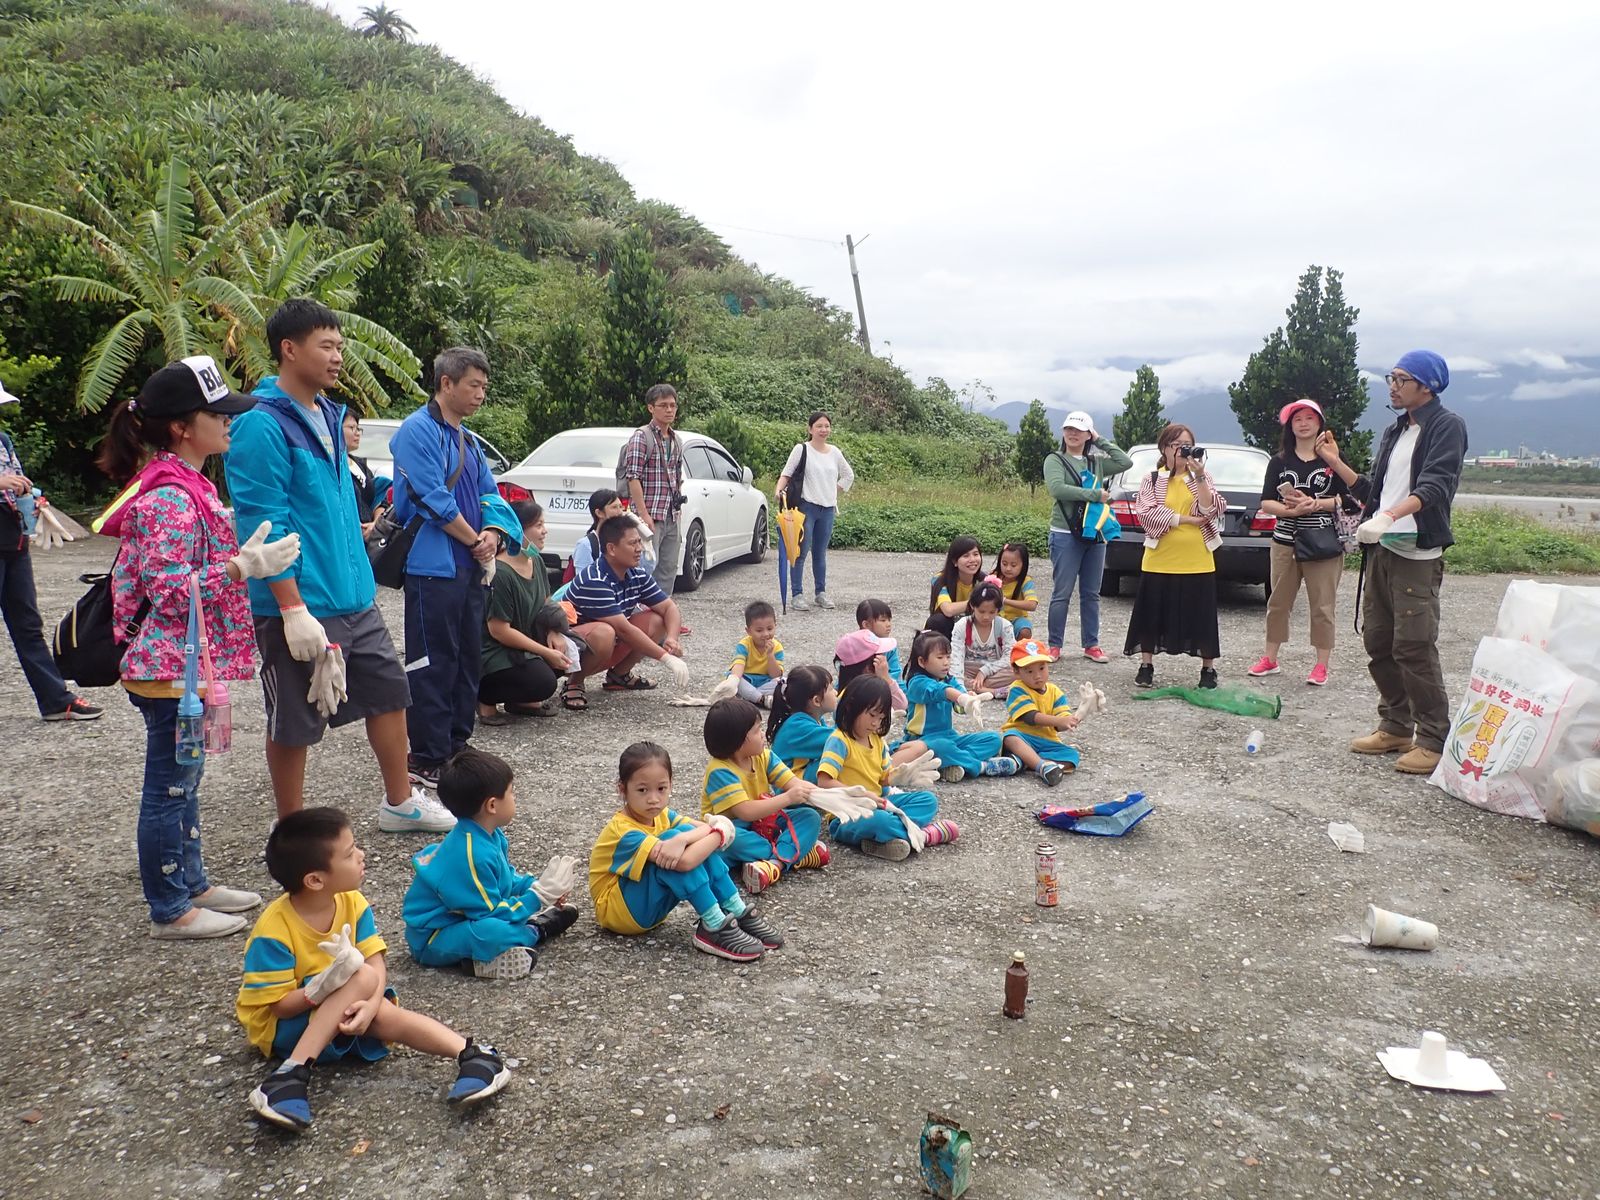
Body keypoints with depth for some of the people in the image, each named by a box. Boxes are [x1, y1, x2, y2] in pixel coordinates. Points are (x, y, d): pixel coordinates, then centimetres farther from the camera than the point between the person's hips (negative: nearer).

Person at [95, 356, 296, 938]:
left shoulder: (189, 486, 11)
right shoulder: (170, 497, -21)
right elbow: (170, 591, -24)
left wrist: (235, 539, 17)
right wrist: (243, 566, -30)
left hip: (191, 662, 10)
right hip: (172, 665, -10)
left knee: (183, 779, 19)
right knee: (169, 786, 2)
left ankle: (191, 884, 32)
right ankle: (171, 910, 14)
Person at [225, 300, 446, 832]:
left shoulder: (327, 416, 11)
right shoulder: (262, 427, -16)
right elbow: (263, 526, -20)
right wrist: (294, 610, -23)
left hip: (354, 597, 9)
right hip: (301, 607, -9)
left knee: (389, 690, 16)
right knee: (294, 723, 5)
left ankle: (400, 802, 33)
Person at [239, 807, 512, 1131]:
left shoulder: (352, 903, -9)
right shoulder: (273, 929, -24)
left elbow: (377, 963, -14)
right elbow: (280, 1005, -21)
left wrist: (371, 1004, -35)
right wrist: (323, 989, -40)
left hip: (343, 1011, 5)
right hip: (282, 1024, -5)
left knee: (389, 1016, -28)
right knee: (363, 978, -30)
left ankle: (471, 1056, -37)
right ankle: (294, 1072, -37)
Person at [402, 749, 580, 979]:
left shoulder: (490, 835, -1)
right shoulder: (473, 855, -29)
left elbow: (506, 877, 16)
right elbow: (492, 915, -23)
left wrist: (535, 884, 1)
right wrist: (539, 895, -18)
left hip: (466, 917, 11)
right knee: (492, 930, -37)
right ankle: (536, 931, -12)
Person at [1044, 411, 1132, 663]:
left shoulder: (1096, 462, 12)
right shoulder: (1055, 460, -2)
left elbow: (1126, 462, 3)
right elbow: (1057, 488, -18)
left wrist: (1100, 441, 4)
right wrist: (1095, 495, -18)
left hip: (1096, 535, 5)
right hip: (1066, 535, -5)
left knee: (1091, 594, 10)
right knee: (1062, 593, -2)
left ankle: (1091, 645, 18)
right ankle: (1054, 645, 6)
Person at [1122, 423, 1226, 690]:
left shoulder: (1202, 477, 6)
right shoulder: (1151, 479, 2)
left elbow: (1213, 510, -9)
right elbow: (1147, 514, -12)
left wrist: (1199, 477, -18)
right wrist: (1186, 520, -13)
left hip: (1197, 561, 1)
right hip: (1159, 560, -1)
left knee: (1202, 616, 5)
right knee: (1152, 614, 6)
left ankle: (1208, 669, 17)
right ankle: (1146, 667, 19)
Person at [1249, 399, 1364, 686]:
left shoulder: (1332, 459, 2)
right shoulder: (1279, 461, 8)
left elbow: (1347, 498, -2)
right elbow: (1266, 503, 3)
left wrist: (1315, 504, -16)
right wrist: (1291, 510, -15)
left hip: (1324, 544, -2)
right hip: (1285, 542, 3)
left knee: (1322, 606, 0)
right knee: (1278, 602, 8)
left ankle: (1321, 665, 8)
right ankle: (1270, 659, 19)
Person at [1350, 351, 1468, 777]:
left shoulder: (1447, 426, -7)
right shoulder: (1394, 432, 18)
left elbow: (1435, 484, -22)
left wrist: (1390, 516, -36)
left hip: (1419, 554, -8)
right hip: (1381, 549, 8)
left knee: (1414, 647, -10)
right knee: (1378, 641, 10)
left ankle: (1433, 741, -2)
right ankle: (1395, 727, 22)